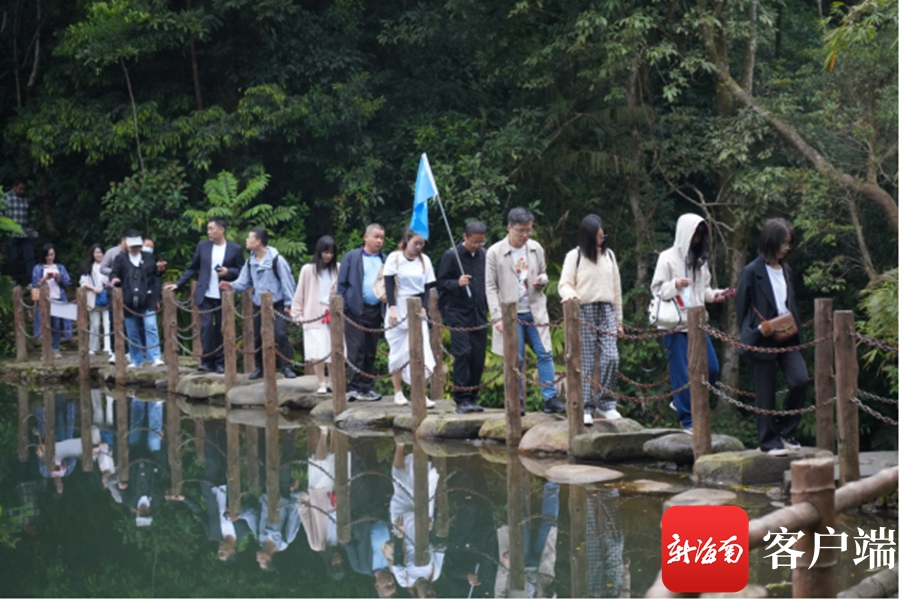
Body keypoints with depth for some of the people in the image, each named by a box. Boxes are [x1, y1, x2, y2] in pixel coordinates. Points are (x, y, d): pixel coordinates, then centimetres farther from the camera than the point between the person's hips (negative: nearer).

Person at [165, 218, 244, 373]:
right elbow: (192, 268, 11)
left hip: (224, 297, -1)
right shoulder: (202, 246, 7)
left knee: (221, 330, 3)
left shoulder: (235, 249, 0)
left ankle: (220, 362, 12)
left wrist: (228, 272, -16)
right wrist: (177, 284, 4)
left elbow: (241, 271, 3)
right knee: (206, 327, -7)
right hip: (205, 296, 1)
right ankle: (207, 360, -1)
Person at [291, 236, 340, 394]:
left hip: (333, 316, 2)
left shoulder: (338, 268, 4)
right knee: (318, 353, -5)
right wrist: (297, 314, 3)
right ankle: (322, 384, 3)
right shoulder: (308, 269, -1)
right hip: (314, 317, -2)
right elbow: (299, 293, 4)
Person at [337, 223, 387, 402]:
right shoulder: (351, 257, 4)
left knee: (370, 353, 8)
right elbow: (341, 284, 1)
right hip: (356, 310, -4)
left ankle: (367, 388, 12)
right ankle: (354, 388, -5)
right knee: (356, 352, -6)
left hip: (376, 311, 4)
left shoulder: (384, 260, 14)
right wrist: (342, 309, -8)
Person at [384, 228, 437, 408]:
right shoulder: (394, 258, -2)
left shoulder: (424, 260, 6)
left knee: (420, 349, -10)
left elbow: (427, 287, 7)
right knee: (398, 351, 2)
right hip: (398, 309, -2)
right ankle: (398, 392, 11)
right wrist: (392, 308, -18)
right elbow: (389, 284, -7)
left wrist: (423, 307, -8)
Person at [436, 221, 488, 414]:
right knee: (463, 353, -11)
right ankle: (462, 399, -9)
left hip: (479, 314, 5)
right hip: (458, 313, -5)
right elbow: (441, 282, -3)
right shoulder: (451, 256, -3)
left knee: (478, 356, 3)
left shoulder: (484, 255, 11)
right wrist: (457, 283, -20)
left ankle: (472, 398, 12)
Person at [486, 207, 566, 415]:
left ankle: (550, 398, -1)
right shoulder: (495, 253, -5)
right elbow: (491, 287, -3)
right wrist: (497, 317, -9)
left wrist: (542, 280, -7)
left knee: (545, 353, -4)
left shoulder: (536, 248, 6)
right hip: (511, 313, -3)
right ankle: (517, 401, 11)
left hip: (535, 310, 3)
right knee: (516, 359, 0)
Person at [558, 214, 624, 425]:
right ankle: (585, 408, 2)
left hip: (606, 311, 3)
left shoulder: (609, 255, 13)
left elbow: (616, 287, 17)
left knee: (611, 357, -10)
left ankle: (604, 402, 4)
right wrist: (570, 294, -28)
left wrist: (618, 318, 17)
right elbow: (565, 283, -3)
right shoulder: (574, 256, 1)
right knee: (586, 361, -3)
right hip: (584, 311, -3)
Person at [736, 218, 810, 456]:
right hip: (763, 340, -5)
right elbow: (742, 307, -5)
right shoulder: (752, 272, -8)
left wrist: (796, 328, 7)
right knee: (766, 394, 2)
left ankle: (785, 431, 8)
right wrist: (758, 329, -16)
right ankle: (769, 441, 13)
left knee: (801, 380, -10)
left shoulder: (787, 270, 10)